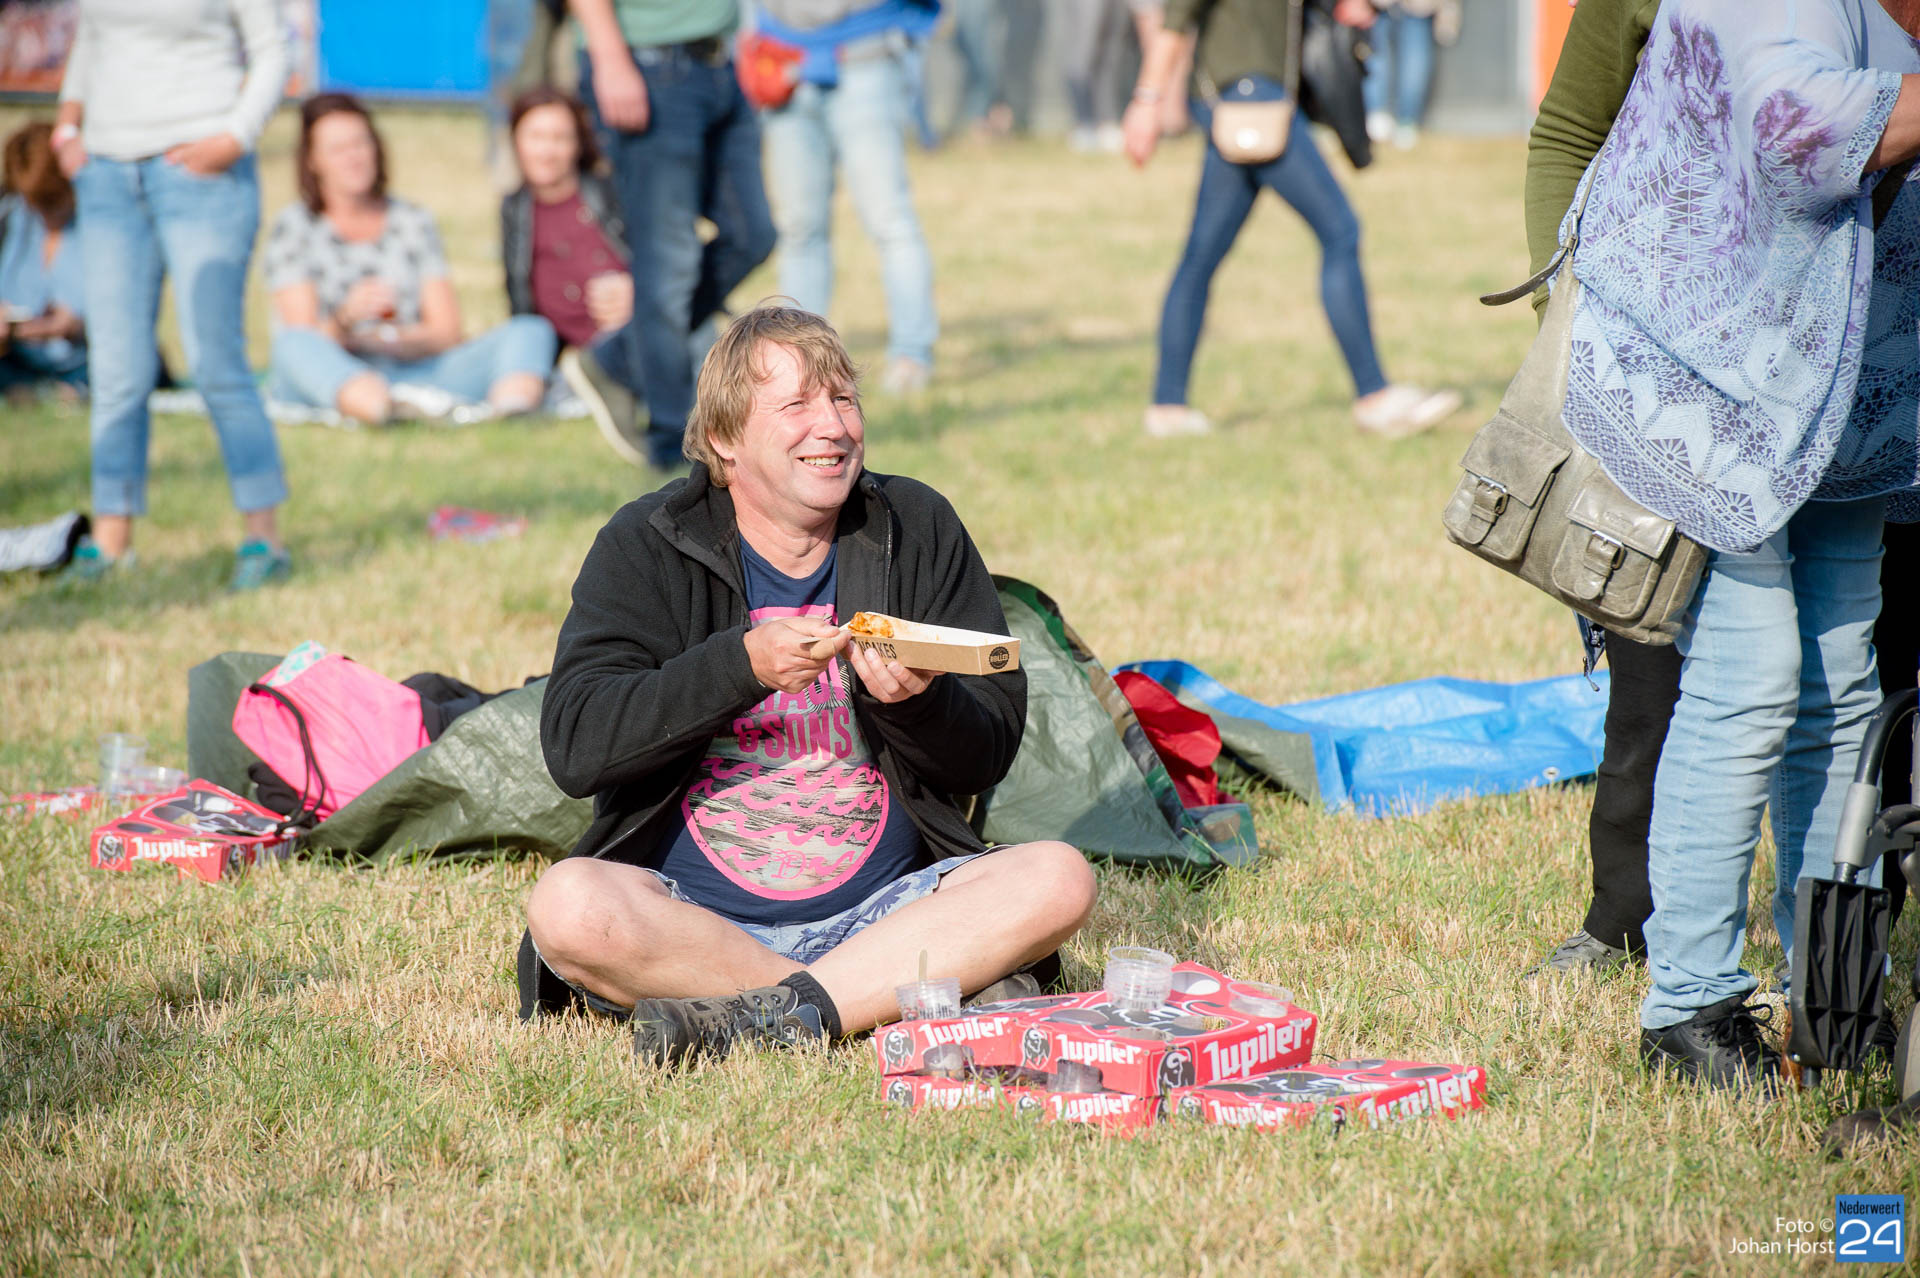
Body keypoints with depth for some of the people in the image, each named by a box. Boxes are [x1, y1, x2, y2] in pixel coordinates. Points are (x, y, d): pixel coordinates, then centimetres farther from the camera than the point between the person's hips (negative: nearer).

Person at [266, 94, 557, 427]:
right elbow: (303, 337, -3)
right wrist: (346, 319, -24)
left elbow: (446, 333, 9)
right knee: (294, 346, -37)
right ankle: (396, 411, -63)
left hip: (411, 374, 4)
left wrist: (391, 339, -13)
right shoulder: (293, 227, 8)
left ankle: (510, 402, -53)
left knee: (532, 331, -17)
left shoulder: (414, 222, 17)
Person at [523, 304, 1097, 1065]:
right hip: (696, 912, -2)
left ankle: (774, 1014, -31)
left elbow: (991, 753, 5)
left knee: (1057, 879, -23)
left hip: (882, 908, 2)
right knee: (568, 904, -32)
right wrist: (742, 666, -22)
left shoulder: (919, 530, 7)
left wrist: (918, 703, -17)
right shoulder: (645, 546, 1)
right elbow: (573, 746, -12)